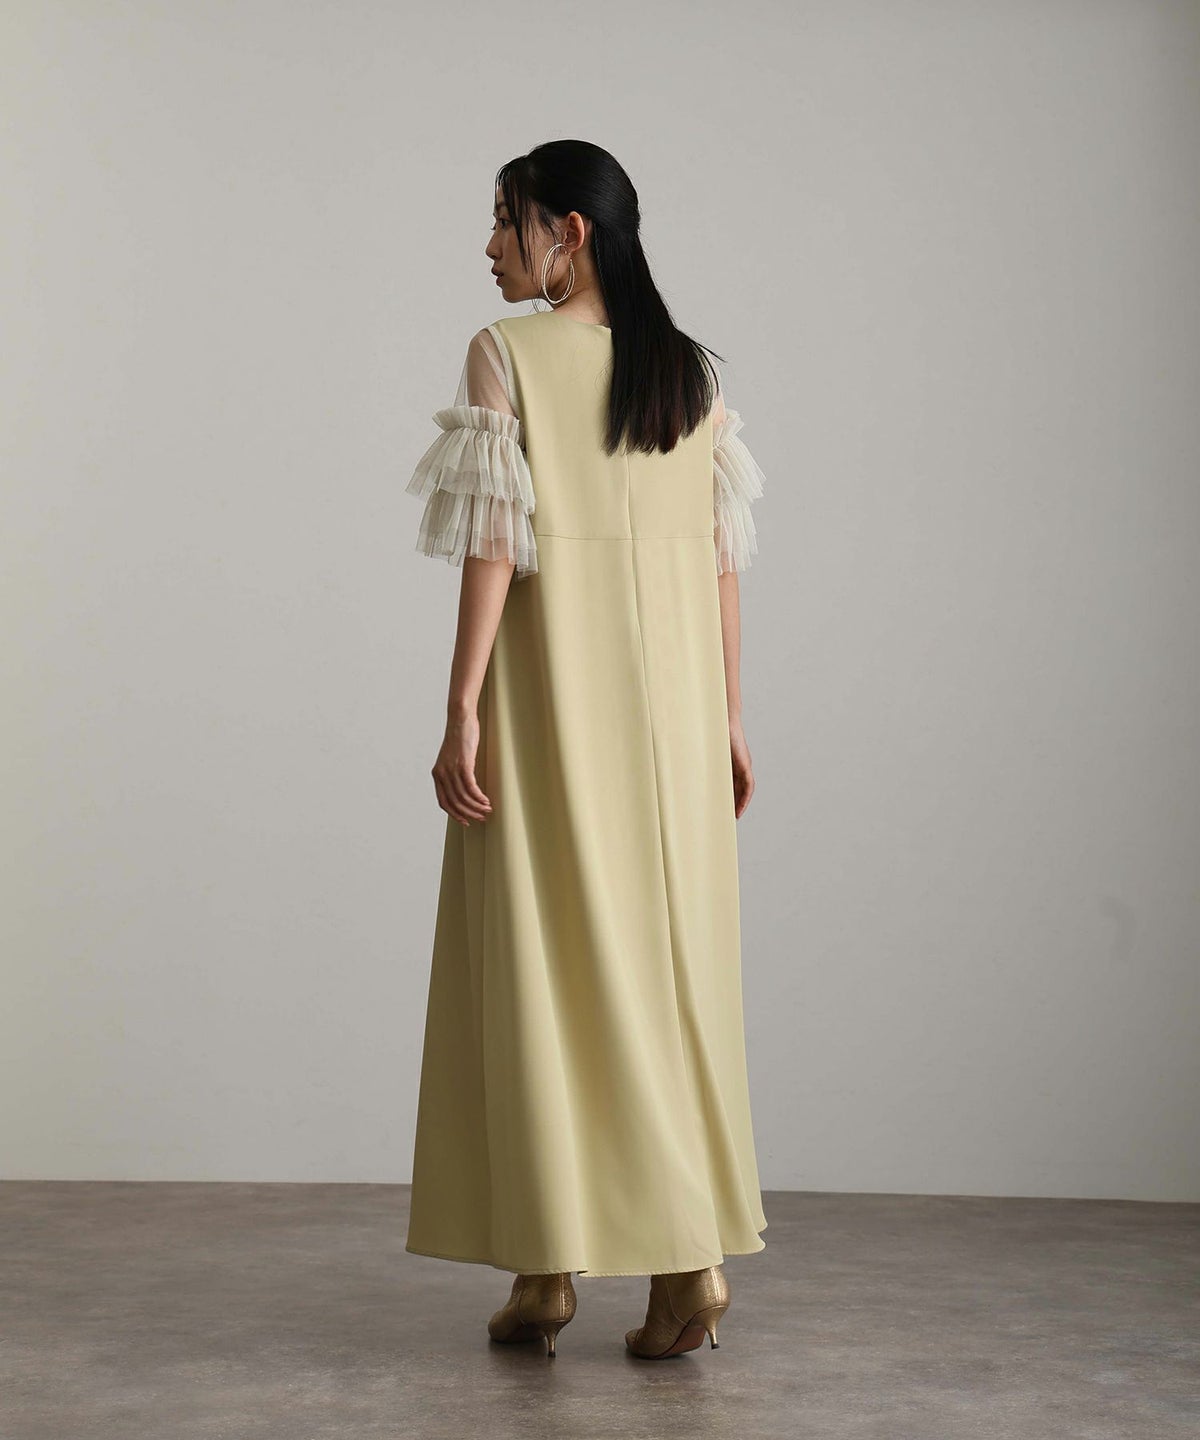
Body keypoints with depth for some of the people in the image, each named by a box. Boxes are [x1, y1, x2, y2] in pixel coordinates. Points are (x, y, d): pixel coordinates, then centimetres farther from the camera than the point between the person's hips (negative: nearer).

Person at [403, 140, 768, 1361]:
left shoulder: (506, 355, -5)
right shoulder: (693, 369, 10)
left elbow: (493, 538, -12)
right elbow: (721, 554, 8)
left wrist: (461, 712, -11)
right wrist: (726, 716, 13)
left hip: (546, 683, -4)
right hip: (670, 689, 4)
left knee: (545, 956, 3)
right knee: (669, 952, 8)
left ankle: (548, 1266, 8)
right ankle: (689, 1256, 4)